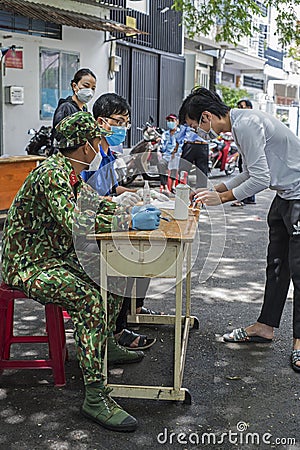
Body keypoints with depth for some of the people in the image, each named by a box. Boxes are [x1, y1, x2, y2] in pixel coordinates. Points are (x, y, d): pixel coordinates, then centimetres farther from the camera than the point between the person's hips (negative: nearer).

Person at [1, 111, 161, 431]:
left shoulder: (71, 173, 10)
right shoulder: (51, 173, -22)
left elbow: (97, 203, 22)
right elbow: (74, 221, -34)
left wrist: (133, 210, 6)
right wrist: (130, 221, -30)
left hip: (56, 257, 10)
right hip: (29, 265, -10)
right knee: (90, 299, -29)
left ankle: (106, 344, 28)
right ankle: (94, 396, -27)